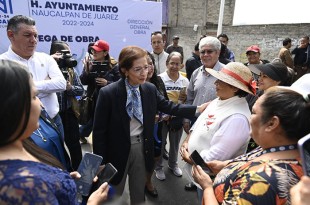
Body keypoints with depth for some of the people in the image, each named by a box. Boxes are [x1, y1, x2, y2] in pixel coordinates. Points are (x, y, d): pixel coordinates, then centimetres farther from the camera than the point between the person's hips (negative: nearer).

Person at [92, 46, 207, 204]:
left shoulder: (150, 89, -6)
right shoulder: (108, 93, -20)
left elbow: (169, 106, 3)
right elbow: (99, 131, -15)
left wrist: (197, 109, -6)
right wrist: (100, 162, -12)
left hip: (142, 147, 4)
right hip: (118, 150, -3)